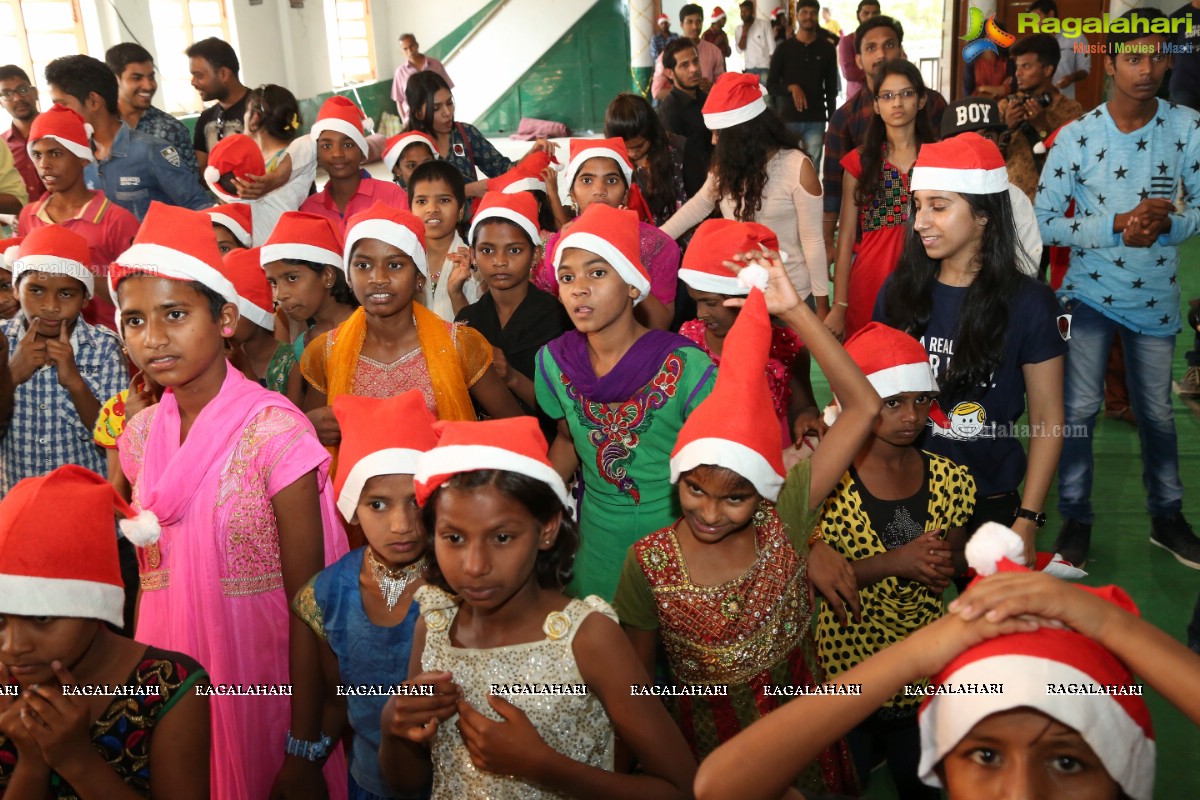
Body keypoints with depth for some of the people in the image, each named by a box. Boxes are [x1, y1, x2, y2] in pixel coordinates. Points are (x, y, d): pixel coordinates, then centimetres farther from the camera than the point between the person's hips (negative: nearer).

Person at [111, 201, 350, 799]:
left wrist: (307, 747, -16)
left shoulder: (274, 433, -18)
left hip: (267, 682, -5)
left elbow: (307, 600, -17)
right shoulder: (140, 437, 0)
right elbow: (150, 577, 10)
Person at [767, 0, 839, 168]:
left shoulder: (827, 49, 7)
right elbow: (771, 85, 4)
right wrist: (791, 88, -16)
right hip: (788, 119, -1)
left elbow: (831, 89, 9)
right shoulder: (784, 48, 4)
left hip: (816, 120, 1)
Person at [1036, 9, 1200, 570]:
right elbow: (1044, 222, -10)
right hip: (1091, 290, -1)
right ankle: (1075, 518, 17)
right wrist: (1115, 226, -23)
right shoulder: (1076, 136, -10)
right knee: (1079, 409, 0)